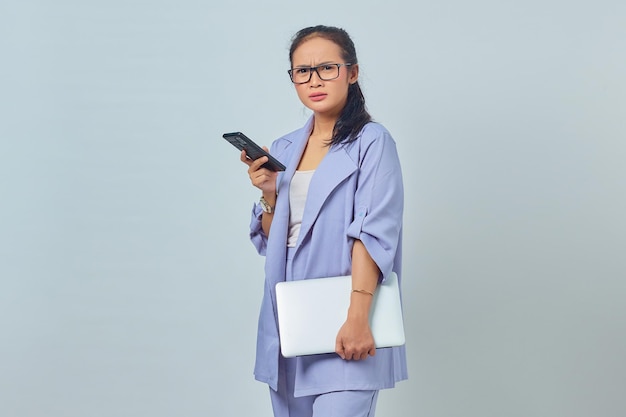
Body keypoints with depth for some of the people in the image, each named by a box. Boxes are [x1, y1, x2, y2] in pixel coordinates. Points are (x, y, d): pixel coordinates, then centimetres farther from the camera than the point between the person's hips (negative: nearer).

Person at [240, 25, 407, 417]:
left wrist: (358, 319, -23)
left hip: (343, 330, -6)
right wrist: (269, 194, -2)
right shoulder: (284, 150, 13)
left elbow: (373, 235, -15)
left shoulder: (371, 142, -5)